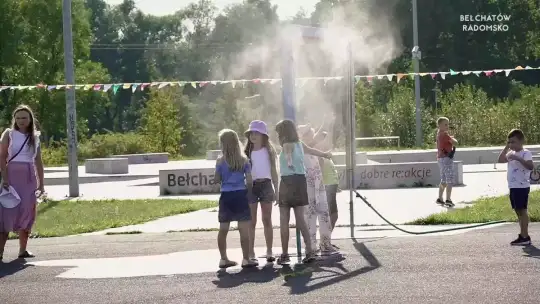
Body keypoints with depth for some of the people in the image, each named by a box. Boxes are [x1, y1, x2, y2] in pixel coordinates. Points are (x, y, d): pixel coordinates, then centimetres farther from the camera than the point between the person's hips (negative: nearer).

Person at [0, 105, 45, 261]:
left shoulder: (35, 137, 11)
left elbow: (38, 162, 13)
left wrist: (41, 183, 9)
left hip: (29, 178, 4)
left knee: (27, 213, 4)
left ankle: (23, 249, 11)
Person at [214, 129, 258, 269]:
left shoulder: (220, 161, -4)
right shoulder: (243, 160, -1)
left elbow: (217, 180, 1)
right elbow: (249, 181, -1)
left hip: (226, 196, 1)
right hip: (240, 195, -1)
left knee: (223, 229, 10)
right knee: (244, 228, -1)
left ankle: (223, 259, 14)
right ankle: (246, 259, -2)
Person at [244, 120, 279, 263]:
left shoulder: (269, 151, 4)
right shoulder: (247, 152, 2)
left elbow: (274, 172, 7)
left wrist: (277, 190, 3)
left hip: (266, 185, 0)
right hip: (251, 186, 0)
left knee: (267, 220, 5)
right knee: (251, 222, 1)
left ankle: (269, 251, 10)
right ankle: (251, 253, 3)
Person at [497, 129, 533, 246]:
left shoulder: (525, 153, -13)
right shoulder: (511, 153, 14)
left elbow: (531, 166, -27)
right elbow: (501, 160, 9)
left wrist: (519, 158, -34)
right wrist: (506, 147, 5)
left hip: (522, 187, -9)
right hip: (513, 186, 9)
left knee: (522, 210, -8)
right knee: (518, 211, 12)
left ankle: (524, 236, -6)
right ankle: (523, 235, 19)